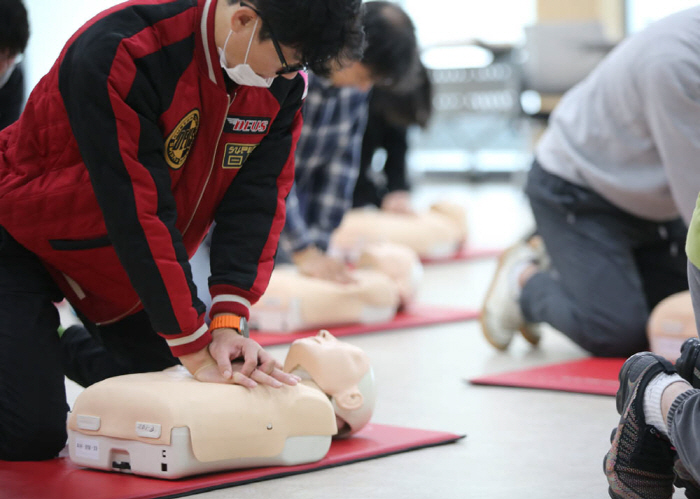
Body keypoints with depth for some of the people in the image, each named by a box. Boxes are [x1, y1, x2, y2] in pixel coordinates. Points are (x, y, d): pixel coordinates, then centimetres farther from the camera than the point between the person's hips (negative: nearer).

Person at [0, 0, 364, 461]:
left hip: (137, 262, 6)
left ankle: (79, 352, 28)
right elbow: (137, 211, -35)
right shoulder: (119, 55, -35)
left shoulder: (284, 82, -14)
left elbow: (256, 199, -14)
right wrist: (194, 349, -34)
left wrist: (228, 320, -26)